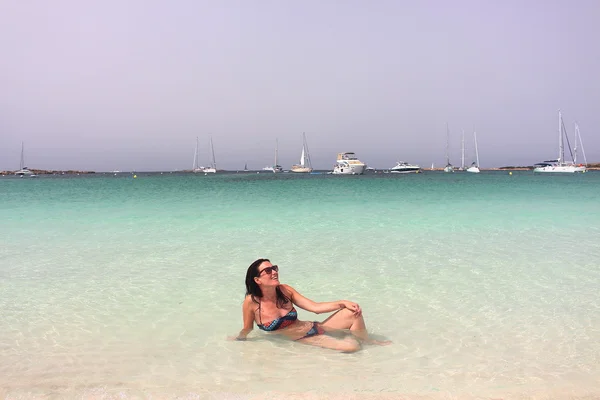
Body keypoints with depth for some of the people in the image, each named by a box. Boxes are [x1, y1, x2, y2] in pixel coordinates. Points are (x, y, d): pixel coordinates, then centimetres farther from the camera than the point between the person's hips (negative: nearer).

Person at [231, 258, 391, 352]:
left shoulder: (284, 290, -7)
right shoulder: (251, 302, -20)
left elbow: (315, 307, -6)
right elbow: (247, 330, -3)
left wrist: (342, 303, -14)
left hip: (315, 328, 4)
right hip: (303, 340, -4)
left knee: (354, 312, -13)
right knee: (351, 346, -23)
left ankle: (366, 340, 17)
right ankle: (353, 337, 15)